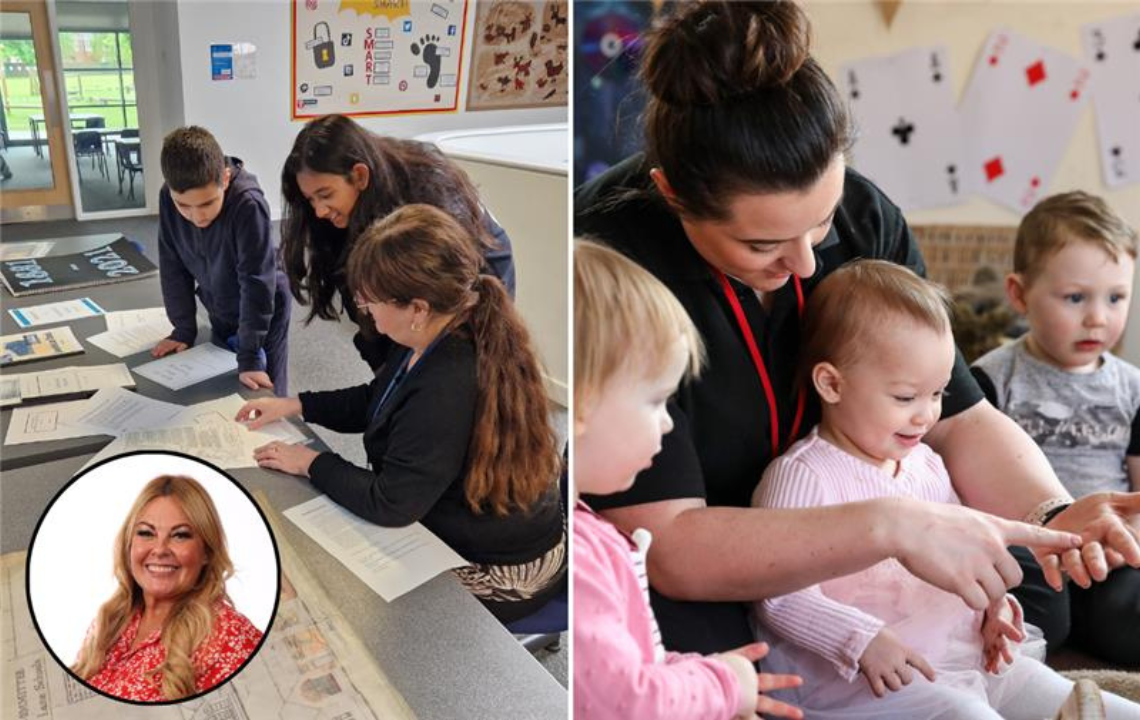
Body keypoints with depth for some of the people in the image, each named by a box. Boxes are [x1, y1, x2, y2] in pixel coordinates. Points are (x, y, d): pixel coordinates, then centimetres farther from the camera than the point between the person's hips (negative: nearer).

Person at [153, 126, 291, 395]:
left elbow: (256, 281, -30)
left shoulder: (248, 204, -33)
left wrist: (249, 356, -30)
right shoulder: (169, 198, -18)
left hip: (263, 314, -5)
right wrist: (184, 329, -6)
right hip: (220, 315, 5)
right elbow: (173, 265, -6)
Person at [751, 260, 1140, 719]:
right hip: (861, 679, -9)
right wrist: (862, 641, -26)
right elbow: (779, 596, -20)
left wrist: (987, 606, 4)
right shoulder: (803, 475, -16)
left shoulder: (926, 464, 11)